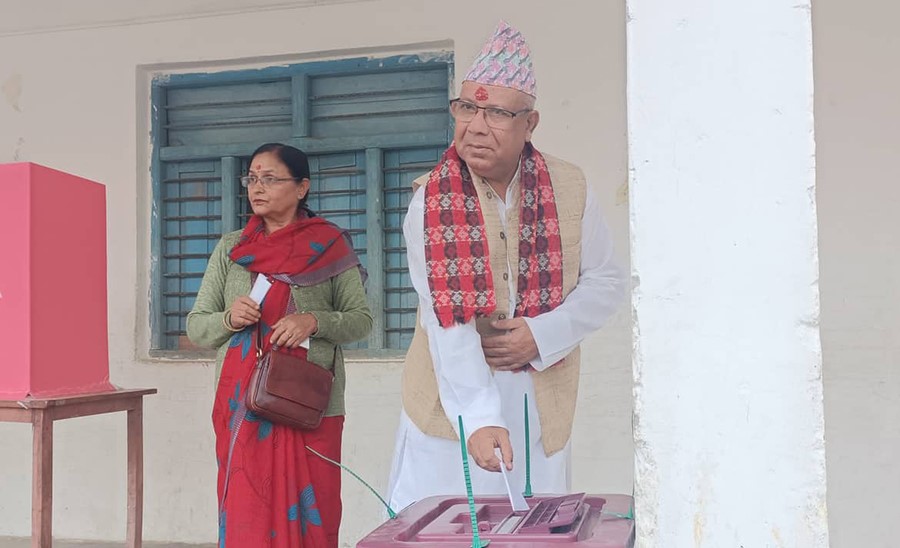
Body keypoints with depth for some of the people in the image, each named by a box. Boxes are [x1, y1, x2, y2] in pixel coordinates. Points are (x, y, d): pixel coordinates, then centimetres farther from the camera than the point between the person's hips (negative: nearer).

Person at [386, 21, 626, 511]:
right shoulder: (431, 201, -10)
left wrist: (541, 334, -11)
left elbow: (606, 282, 5)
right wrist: (478, 418, -28)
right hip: (452, 402, -1)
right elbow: (447, 324, -18)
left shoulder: (568, 188, -3)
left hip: (540, 406, 2)